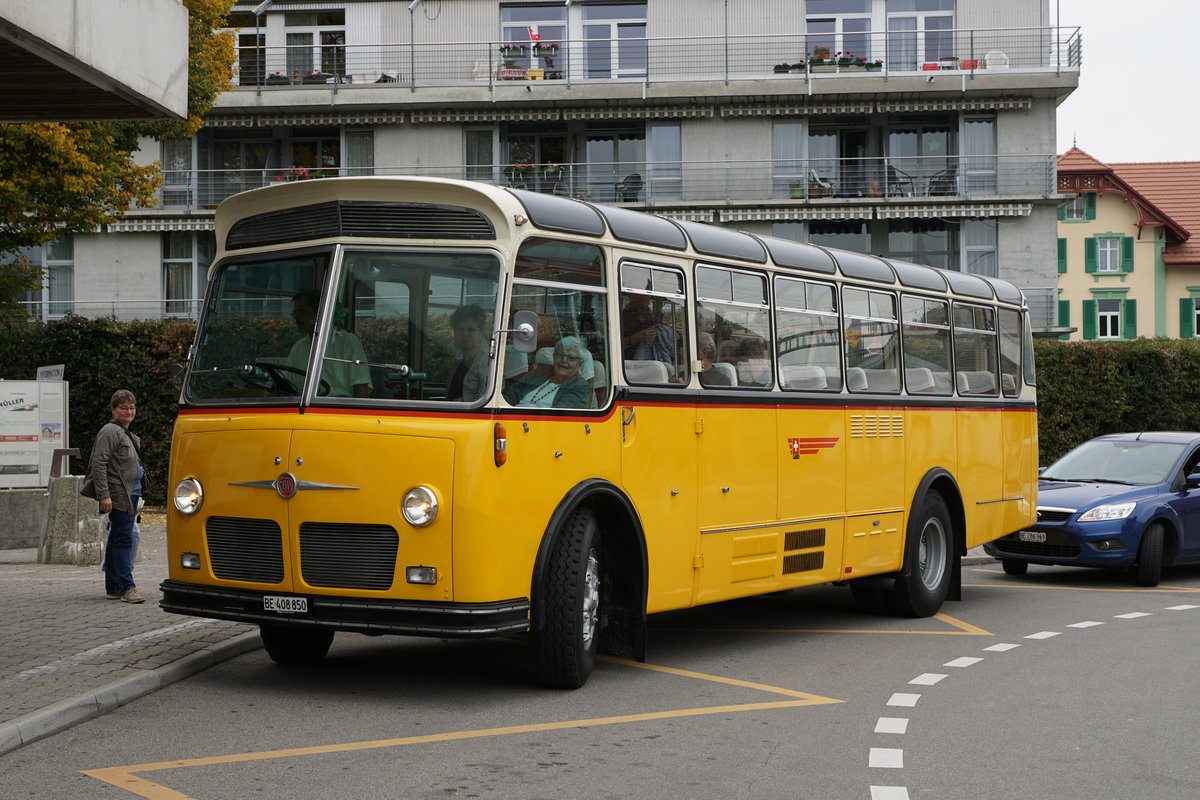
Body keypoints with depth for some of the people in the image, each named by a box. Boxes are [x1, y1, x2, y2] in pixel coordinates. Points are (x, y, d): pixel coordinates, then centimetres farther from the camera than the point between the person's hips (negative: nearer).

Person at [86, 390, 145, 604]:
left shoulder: (127, 433, 21)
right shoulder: (110, 432, -9)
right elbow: (98, 464, -16)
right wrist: (104, 495, -23)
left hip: (130, 495, 10)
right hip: (118, 496, -10)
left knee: (117, 539, 11)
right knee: (123, 539, -11)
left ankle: (113, 587, 15)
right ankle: (127, 588, -13)